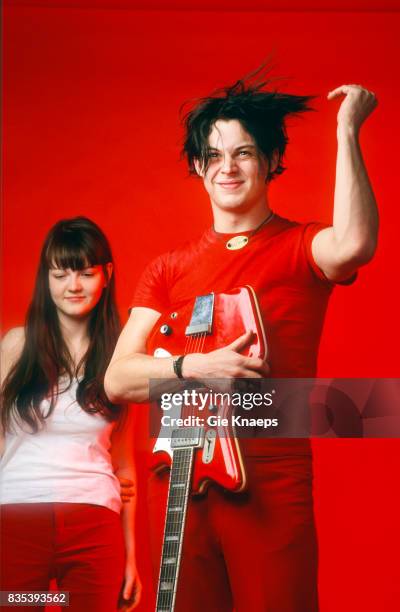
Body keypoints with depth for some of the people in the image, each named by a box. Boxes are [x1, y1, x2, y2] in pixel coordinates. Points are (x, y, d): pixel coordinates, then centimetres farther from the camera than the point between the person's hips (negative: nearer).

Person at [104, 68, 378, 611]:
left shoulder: (299, 247, 0)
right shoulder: (168, 269, 10)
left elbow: (354, 245, -26)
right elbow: (116, 380, 1)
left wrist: (347, 129, -17)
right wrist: (195, 366, -16)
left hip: (273, 485, -3)